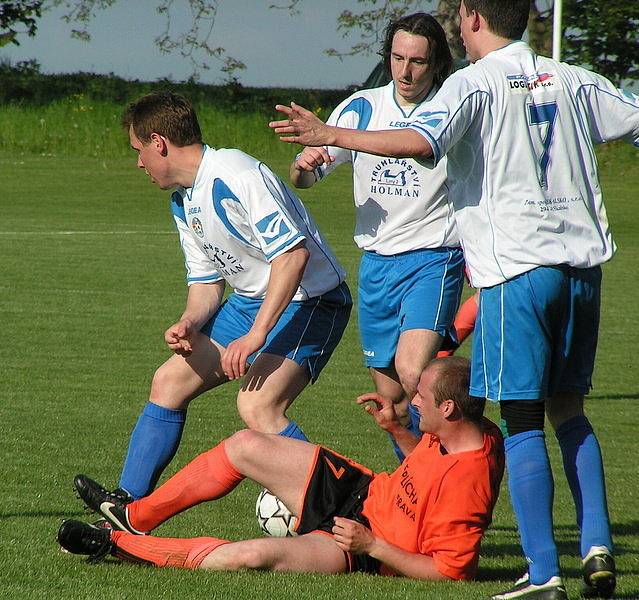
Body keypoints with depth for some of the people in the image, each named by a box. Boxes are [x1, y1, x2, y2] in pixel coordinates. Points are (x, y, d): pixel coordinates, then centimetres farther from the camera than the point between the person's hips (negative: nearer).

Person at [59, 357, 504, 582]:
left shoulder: (466, 486, -33)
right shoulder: (479, 433, -7)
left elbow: (448, 571, -30)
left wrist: (372, 545, -27)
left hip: (368, 554, -10)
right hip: (364, 493, 10)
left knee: (257, 555, -32)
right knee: (246, 446, 8)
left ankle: (115, 543, -14)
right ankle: (135, 517, 23)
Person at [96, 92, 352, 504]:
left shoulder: (237, 175, -23)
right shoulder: (183, 202, 9)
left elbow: (293, 253, -30)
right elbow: (206, 281, 15)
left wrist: (255, 336, -32)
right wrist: (190, 324, -8)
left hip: (309, 300, -10)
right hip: (252, 299, 10)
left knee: (256, 406, -27)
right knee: (169, 382, 7)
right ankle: (126, 510, 14)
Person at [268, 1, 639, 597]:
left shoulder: (473, 84, -5)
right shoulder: (573, 81, 13)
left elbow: (421, 143, -21)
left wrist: (330, 136, -18)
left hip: (517, 267, -6)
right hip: (581, 260, 6)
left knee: (522, 420, -3)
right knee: (568, 409, 18)